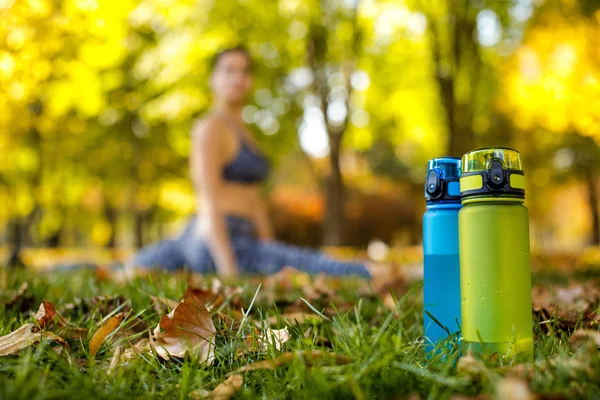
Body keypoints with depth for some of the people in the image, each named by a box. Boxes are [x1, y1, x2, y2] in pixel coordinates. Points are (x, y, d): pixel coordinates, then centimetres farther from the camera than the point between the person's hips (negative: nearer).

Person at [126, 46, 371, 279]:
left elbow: (254, 200, 20)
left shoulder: (241, 131, 20)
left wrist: (272, 258, 17)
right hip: (217, 246, -10)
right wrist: (227, 267, -24)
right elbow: (209, 202, -17)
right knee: (314, 264, -26)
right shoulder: (210, 128, -8)